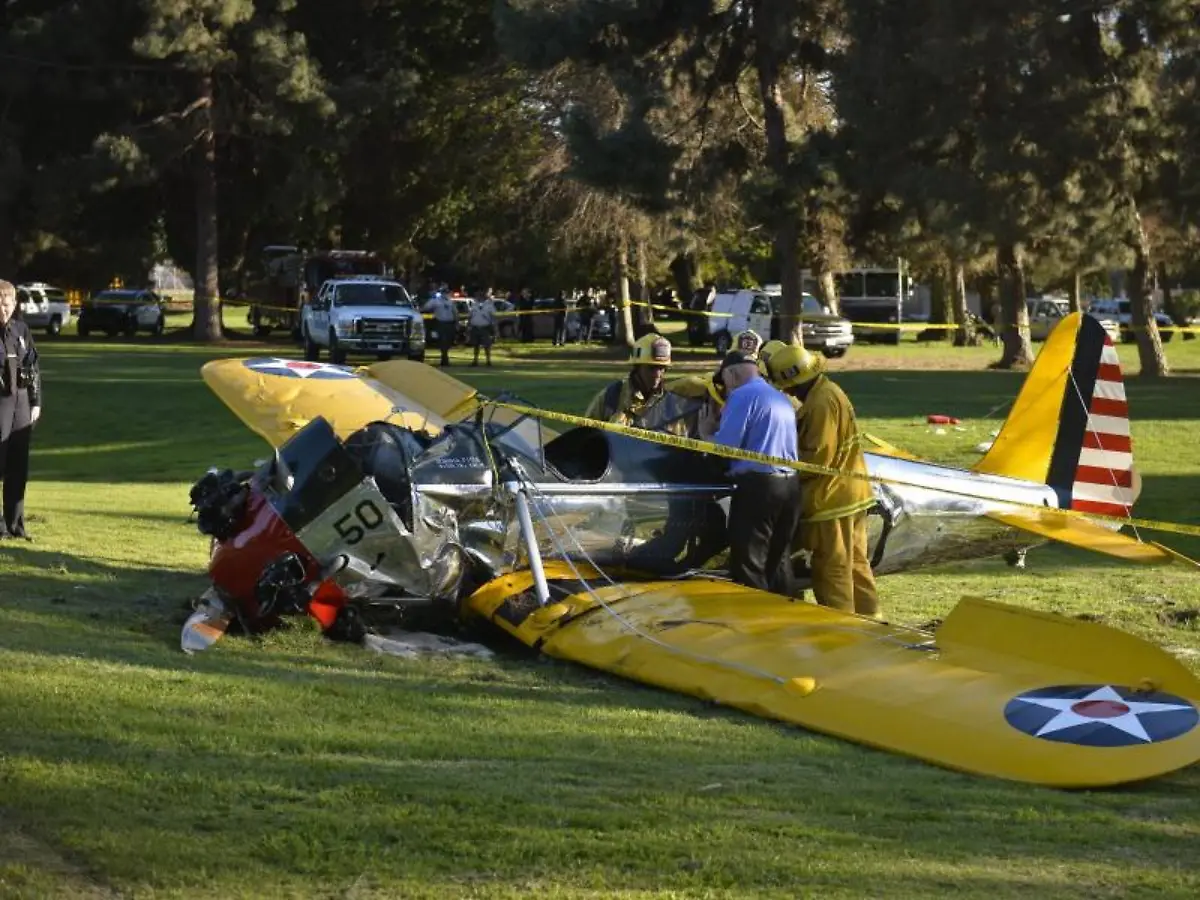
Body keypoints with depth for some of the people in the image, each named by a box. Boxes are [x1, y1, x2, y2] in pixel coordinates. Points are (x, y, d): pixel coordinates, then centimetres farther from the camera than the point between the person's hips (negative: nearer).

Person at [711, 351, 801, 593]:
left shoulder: (743, 396, -7)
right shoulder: (781, 399, 21)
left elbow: (725, 444, -12)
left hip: (757, 485, -9)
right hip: (790, 485, 9)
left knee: (748, 564, -4)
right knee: (778, 561, 16)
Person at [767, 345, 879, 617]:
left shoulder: (822, 402, -19)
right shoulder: (828, 392, 13)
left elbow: (819, 456, -21)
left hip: (832, 498, -10)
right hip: (851, 494, 10)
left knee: (832, 567, -4)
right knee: (854, 560, 17)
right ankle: (867, 613, 25)